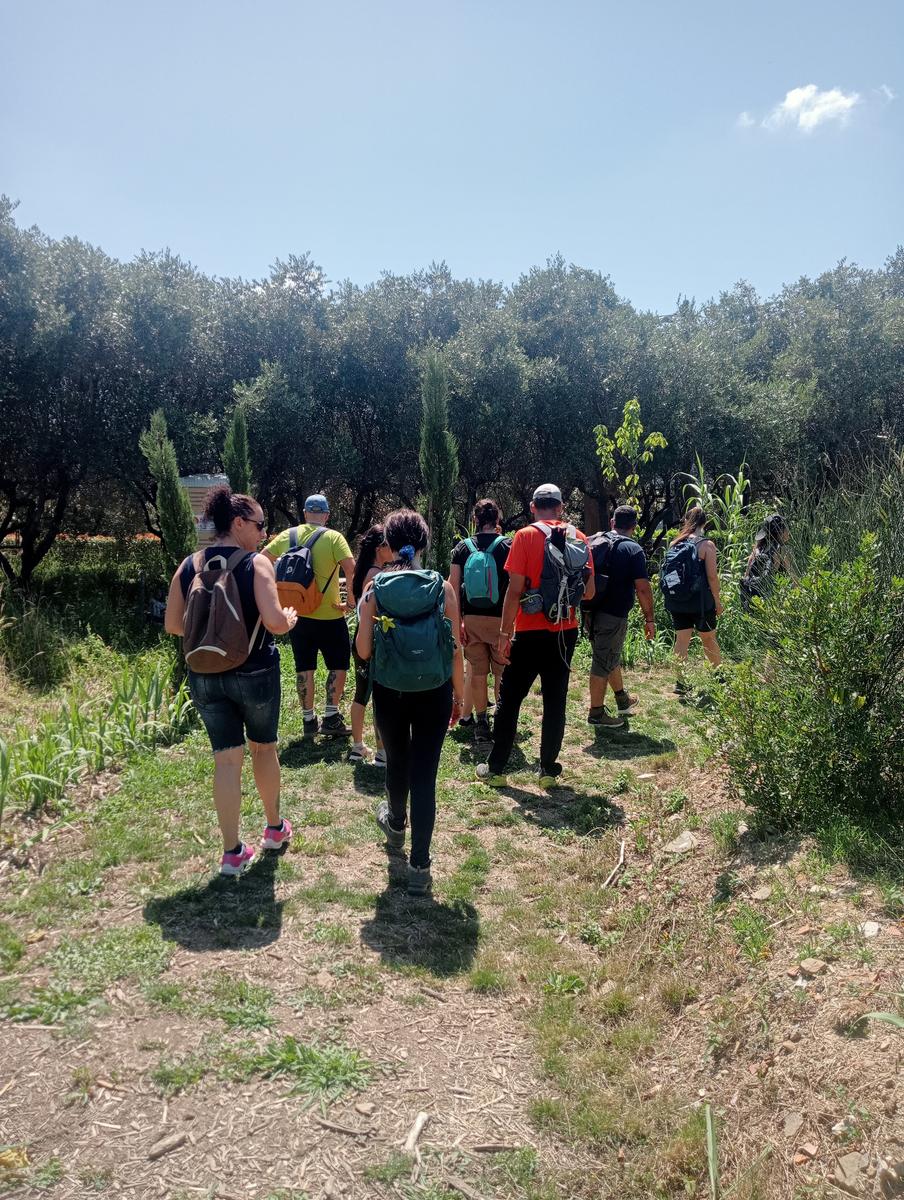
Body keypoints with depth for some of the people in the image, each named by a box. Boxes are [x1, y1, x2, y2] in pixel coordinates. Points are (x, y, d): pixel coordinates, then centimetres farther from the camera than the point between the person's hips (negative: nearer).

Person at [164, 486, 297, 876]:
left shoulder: (189, 565, 1)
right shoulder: (257, 563, -14)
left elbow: (172, 625, 3)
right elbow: (275, 622, -22)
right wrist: (291, 618, 0)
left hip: (205, 675, 3)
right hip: (254, 673, -3)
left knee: (226, 759, 9)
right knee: (263, 747, 18)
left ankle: (232, 852, 12)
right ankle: (274, 828, 35)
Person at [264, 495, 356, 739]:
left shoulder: (287, 536, 4)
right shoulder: (333, 537, -9)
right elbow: (351, 569, -20)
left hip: (296, 613, 4)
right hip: (329, 615, -4)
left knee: (304, 667, 13)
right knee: (338, 664, 10)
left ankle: (309, 720, 18)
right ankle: (331, 718, 7)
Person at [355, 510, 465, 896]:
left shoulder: (375, 590, -8)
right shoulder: (442, 588, -7)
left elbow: (363, 651, -7)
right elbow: (455, 649, -4)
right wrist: (458, 696, 8)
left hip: (390, 692, 1)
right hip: (434, 693, -1)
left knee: (397, 762, 24)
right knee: (424, 774, 3)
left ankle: (396, 825, 51)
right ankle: (419, 866, 5)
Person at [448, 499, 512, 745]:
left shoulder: (463, 547, 2)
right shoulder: (507, 545, -5)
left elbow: (453, 586, -2)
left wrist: (457, 620, 1)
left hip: (472, 619, 3)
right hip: (500, 619, -2)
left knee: (477, 672, 11)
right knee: (503, 674, 9)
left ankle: (481, 724, 16)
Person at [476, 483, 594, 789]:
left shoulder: (526, 536, -9)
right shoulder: (579, 539, 3)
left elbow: (515, 590, -14)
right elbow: (589, 593, 6)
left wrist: (504, 633, -8)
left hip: (531, 633, -3)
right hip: (566, 632, 4)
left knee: (509, 700, 7)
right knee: (555, 701, 11)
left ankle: (495, 769, 13)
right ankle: (549, 769, 16)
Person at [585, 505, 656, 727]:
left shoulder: (593, 542, 7)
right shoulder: (633, 549, -11)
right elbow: (642, 588, -16)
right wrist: (649, 619, -7)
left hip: (592, 612, 7)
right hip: (613, 615, -7)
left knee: (611, 656, 22)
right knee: (604, 662, 2)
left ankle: (623, 700, 38)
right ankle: (596, 713, 11)